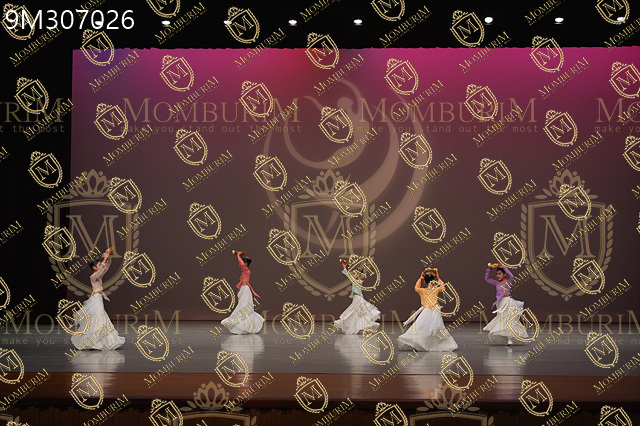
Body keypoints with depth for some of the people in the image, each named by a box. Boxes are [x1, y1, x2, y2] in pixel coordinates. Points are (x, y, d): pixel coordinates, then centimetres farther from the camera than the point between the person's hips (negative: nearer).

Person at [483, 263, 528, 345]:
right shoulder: (497, 283, 13)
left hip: (508, 302, -6)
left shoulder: (508, 282, -3)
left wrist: (503, 267, -20)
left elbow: (511, 276, -24)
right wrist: (489, 269, 7)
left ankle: (510, 339, -11)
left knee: (509, 320, -11)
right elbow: (487, 278, 20)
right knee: (501, 320, 4)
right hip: (500, 303, 6)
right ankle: (508, 339, 10)